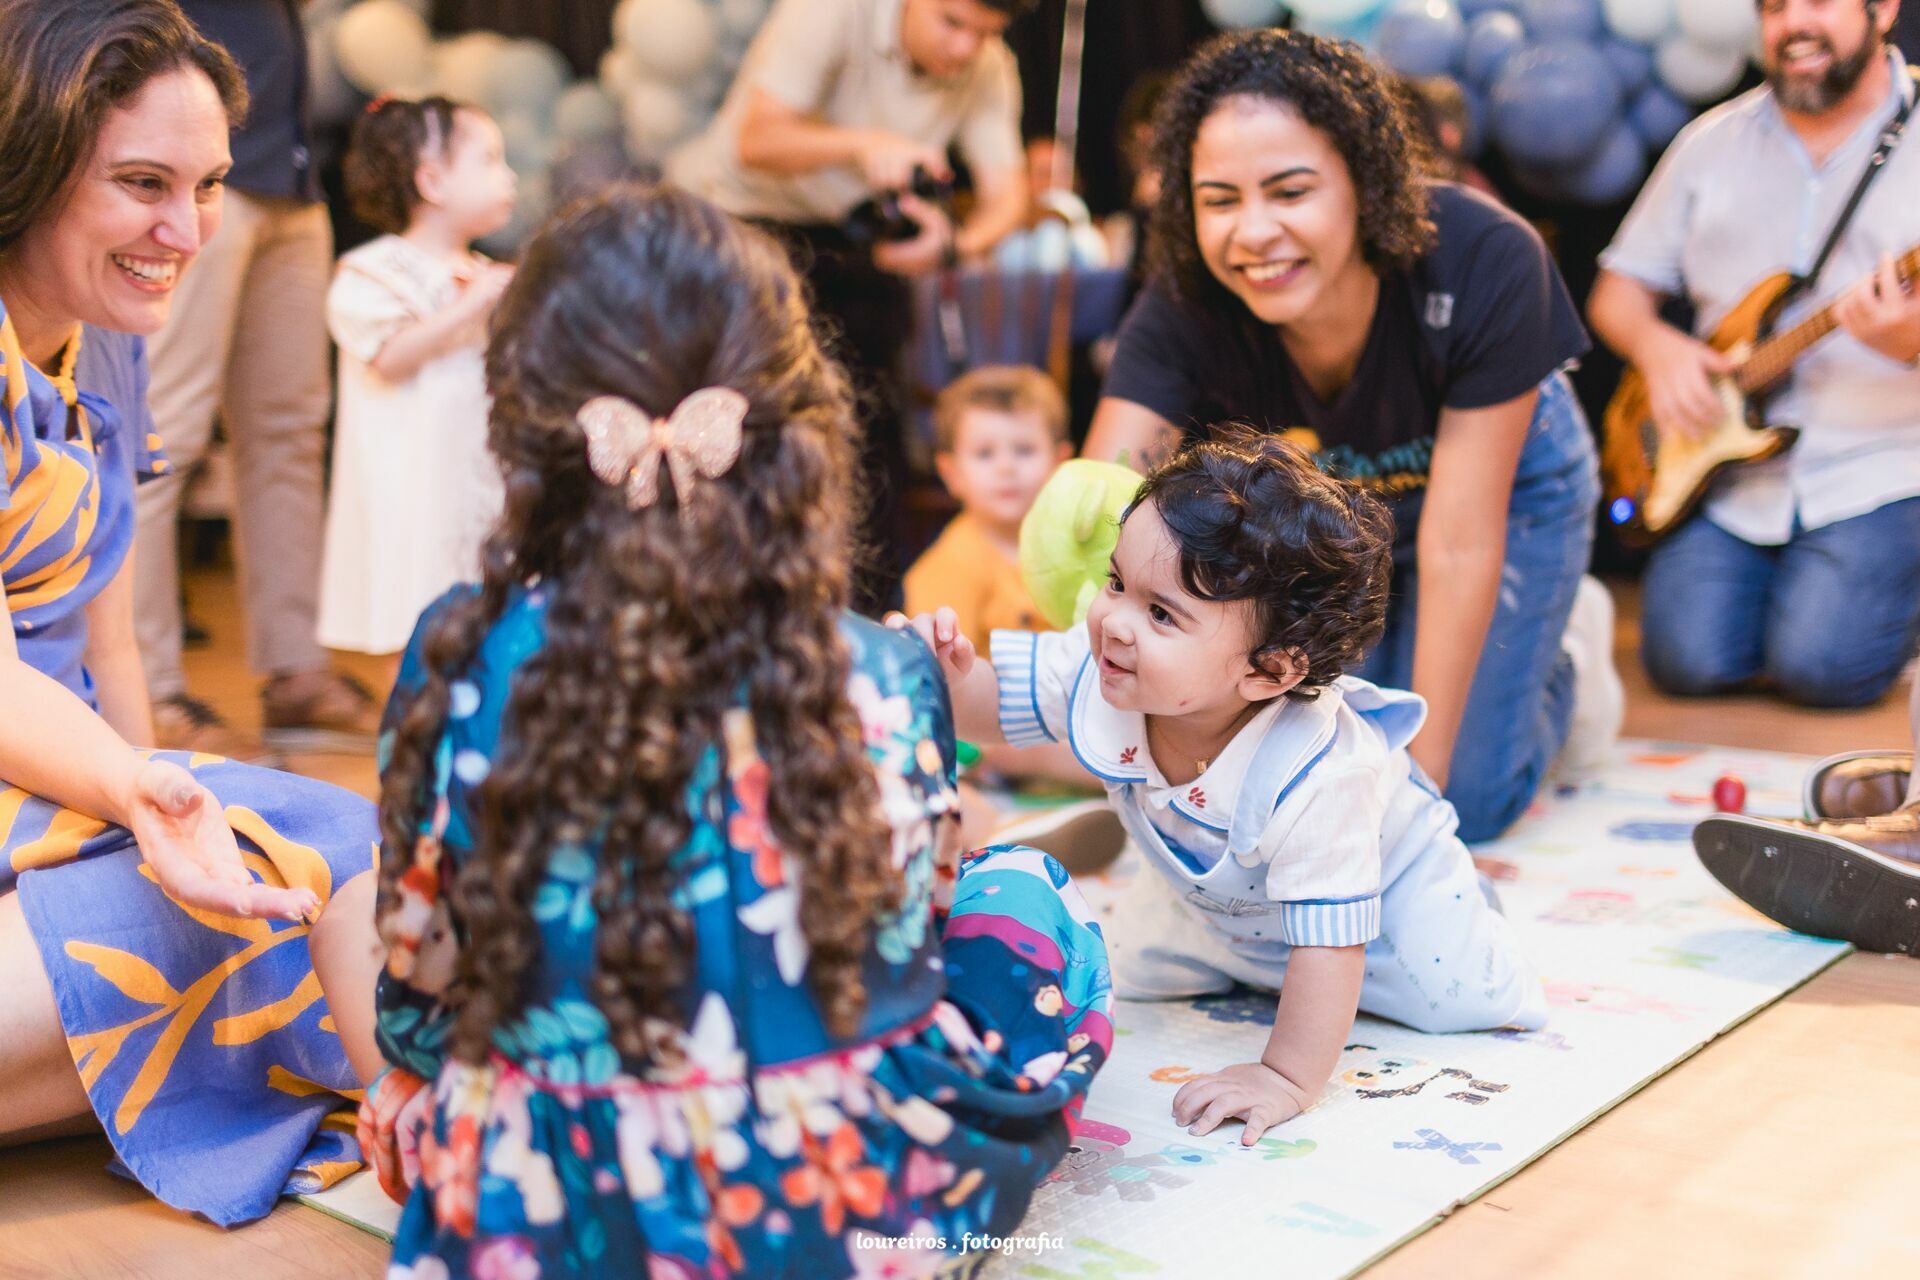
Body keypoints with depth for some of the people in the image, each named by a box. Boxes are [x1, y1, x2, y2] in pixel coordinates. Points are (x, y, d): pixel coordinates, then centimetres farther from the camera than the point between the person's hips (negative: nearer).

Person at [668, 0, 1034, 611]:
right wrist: (862, 145, -48)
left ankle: (865, 621, 10)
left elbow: (1006, 193, -12)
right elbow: (757, 141, -31)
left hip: (854, 243, 5)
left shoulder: (989, 69, -8)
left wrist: (953, 241, -34)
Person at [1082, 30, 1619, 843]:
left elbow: (1458, 545, -33)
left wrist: (1424, 778, -28)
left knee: (1466, 800, -9)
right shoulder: (1183, 311, -32)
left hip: (1503, 483, -2)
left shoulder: (1484, 264, -37)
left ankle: (1565, 665, 22)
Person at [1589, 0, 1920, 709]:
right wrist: (1654, 345, -7)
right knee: (1689, 659, -14)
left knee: (1821, 664, -21)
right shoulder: (1712, 141, 11)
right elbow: (1619, 287, 15)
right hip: (1725, 473, 4)